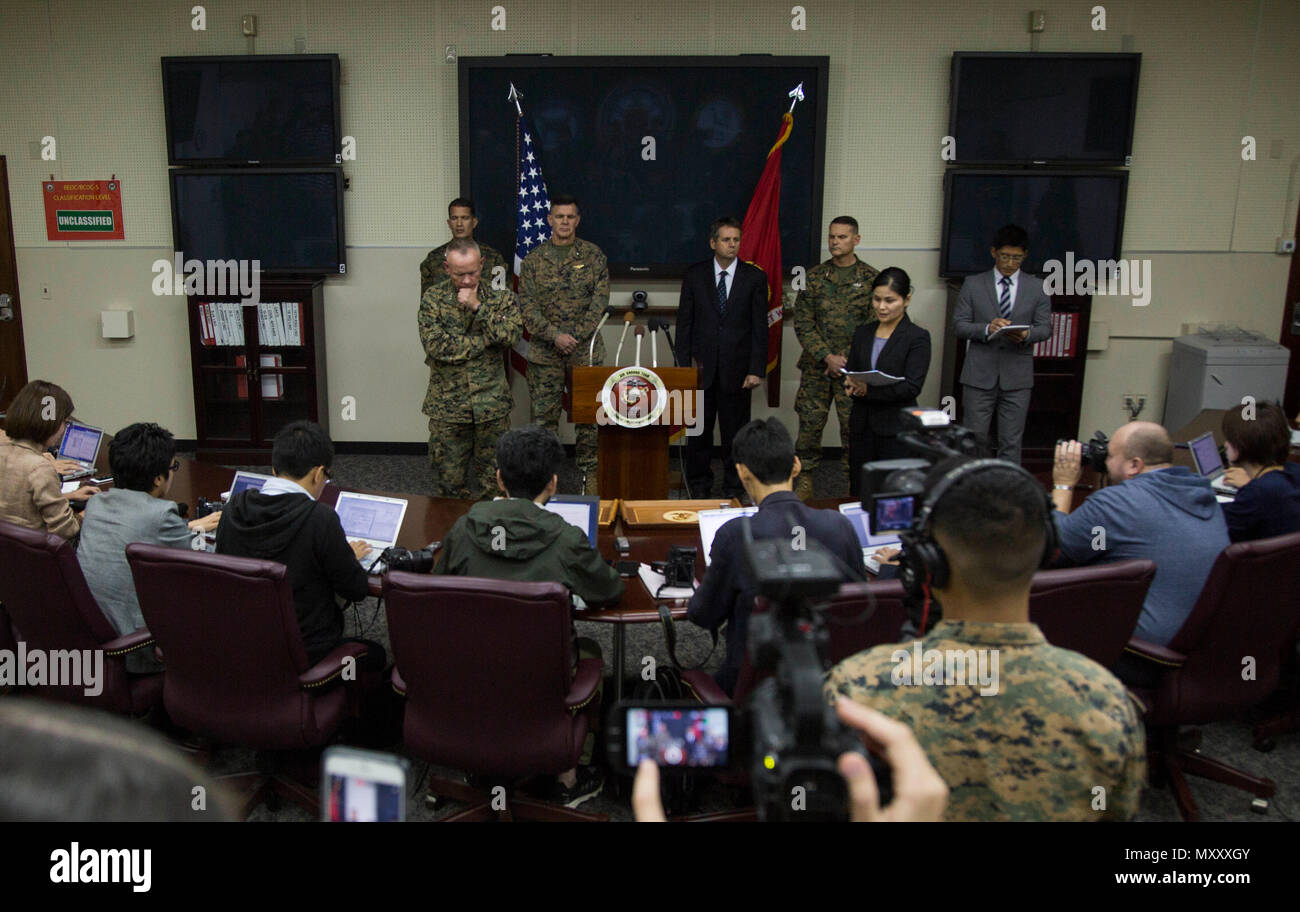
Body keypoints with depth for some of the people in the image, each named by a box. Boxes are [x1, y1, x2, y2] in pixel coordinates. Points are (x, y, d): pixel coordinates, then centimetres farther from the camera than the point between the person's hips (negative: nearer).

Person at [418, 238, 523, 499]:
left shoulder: (501, 296, 2)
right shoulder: (433, 298, 0)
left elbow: (512, 334, -14)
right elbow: (435, 345, -13)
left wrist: (478, 306, -19)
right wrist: (485, 340, -12)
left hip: (492, 406, 1)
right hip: (447, 407, 0)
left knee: (489, 484, 8)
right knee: (448, 482, 6)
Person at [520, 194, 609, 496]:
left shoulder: (593, 255, 4)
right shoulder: (534, 259, 4)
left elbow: (600, 300, -2)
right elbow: (528, 306, -1)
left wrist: (577, 336, -12)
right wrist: (554, 335, -14)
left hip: (585, 350, 0)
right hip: (544, 353, 0)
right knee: (543, 416, 3)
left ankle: (590, 475, 13)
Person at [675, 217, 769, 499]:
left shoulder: (755, 277, 1)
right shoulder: (694, 276, 4)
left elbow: (760, 327, 0)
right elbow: (684, 323, 5)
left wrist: (756, 369, -6)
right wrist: (684, 366, -1)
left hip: (737, 368, -1)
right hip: (702, 367, 1)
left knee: (735, 431, 5)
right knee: (699, 430, 7)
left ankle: (733, 486, 18)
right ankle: (699, 484, 21)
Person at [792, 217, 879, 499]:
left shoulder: (871, 278, 2)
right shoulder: (814, 276, 5)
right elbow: (802, 323, 1)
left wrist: (847, 358, -9)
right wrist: (827, 357, -9)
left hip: (855, 367, -1)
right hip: (816, 367, 1)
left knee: (854, 426, 1)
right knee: (810, 423, 4)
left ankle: (854, 482, 13)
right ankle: (805, 478, 18)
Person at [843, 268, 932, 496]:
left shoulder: (918, 338, -5)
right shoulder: (862, 333, 12)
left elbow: (912, 386, -13)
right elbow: (850, 373, 12)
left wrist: (869, 390, -22)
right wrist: (851, 384, -12)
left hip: (896, 429, -5)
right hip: (862, 426, 5)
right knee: (858, 493, 8)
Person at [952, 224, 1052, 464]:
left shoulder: (1037, 288, 8)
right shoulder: (973, 285, 5)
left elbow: (1045, 327, 5)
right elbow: (959, 325, 0)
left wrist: (1026, 335, -18)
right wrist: (987, 329, -19)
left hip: (1017, 377, 1)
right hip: (980, 375, -1)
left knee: (1011, 442, 4)